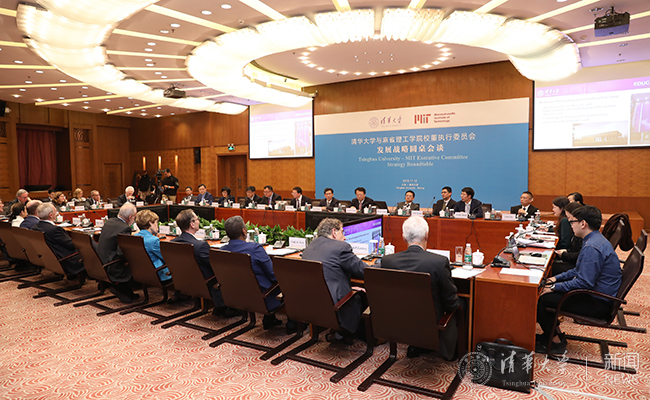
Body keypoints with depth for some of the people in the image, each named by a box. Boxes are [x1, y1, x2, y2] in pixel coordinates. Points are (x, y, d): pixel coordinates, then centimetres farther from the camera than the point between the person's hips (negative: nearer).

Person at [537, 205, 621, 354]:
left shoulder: (591, 247, -26)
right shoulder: (596, 240, 10)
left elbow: (584, 282, -28)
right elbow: (579, 271, 19)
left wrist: (555, 287, -19)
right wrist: (557, 278, 13)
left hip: (598, 304, -11)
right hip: (598, 295, 11)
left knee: (541, 299, -13)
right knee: (547, 290, 10)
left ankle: (556, 342, 4)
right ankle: (555, 333, 17)